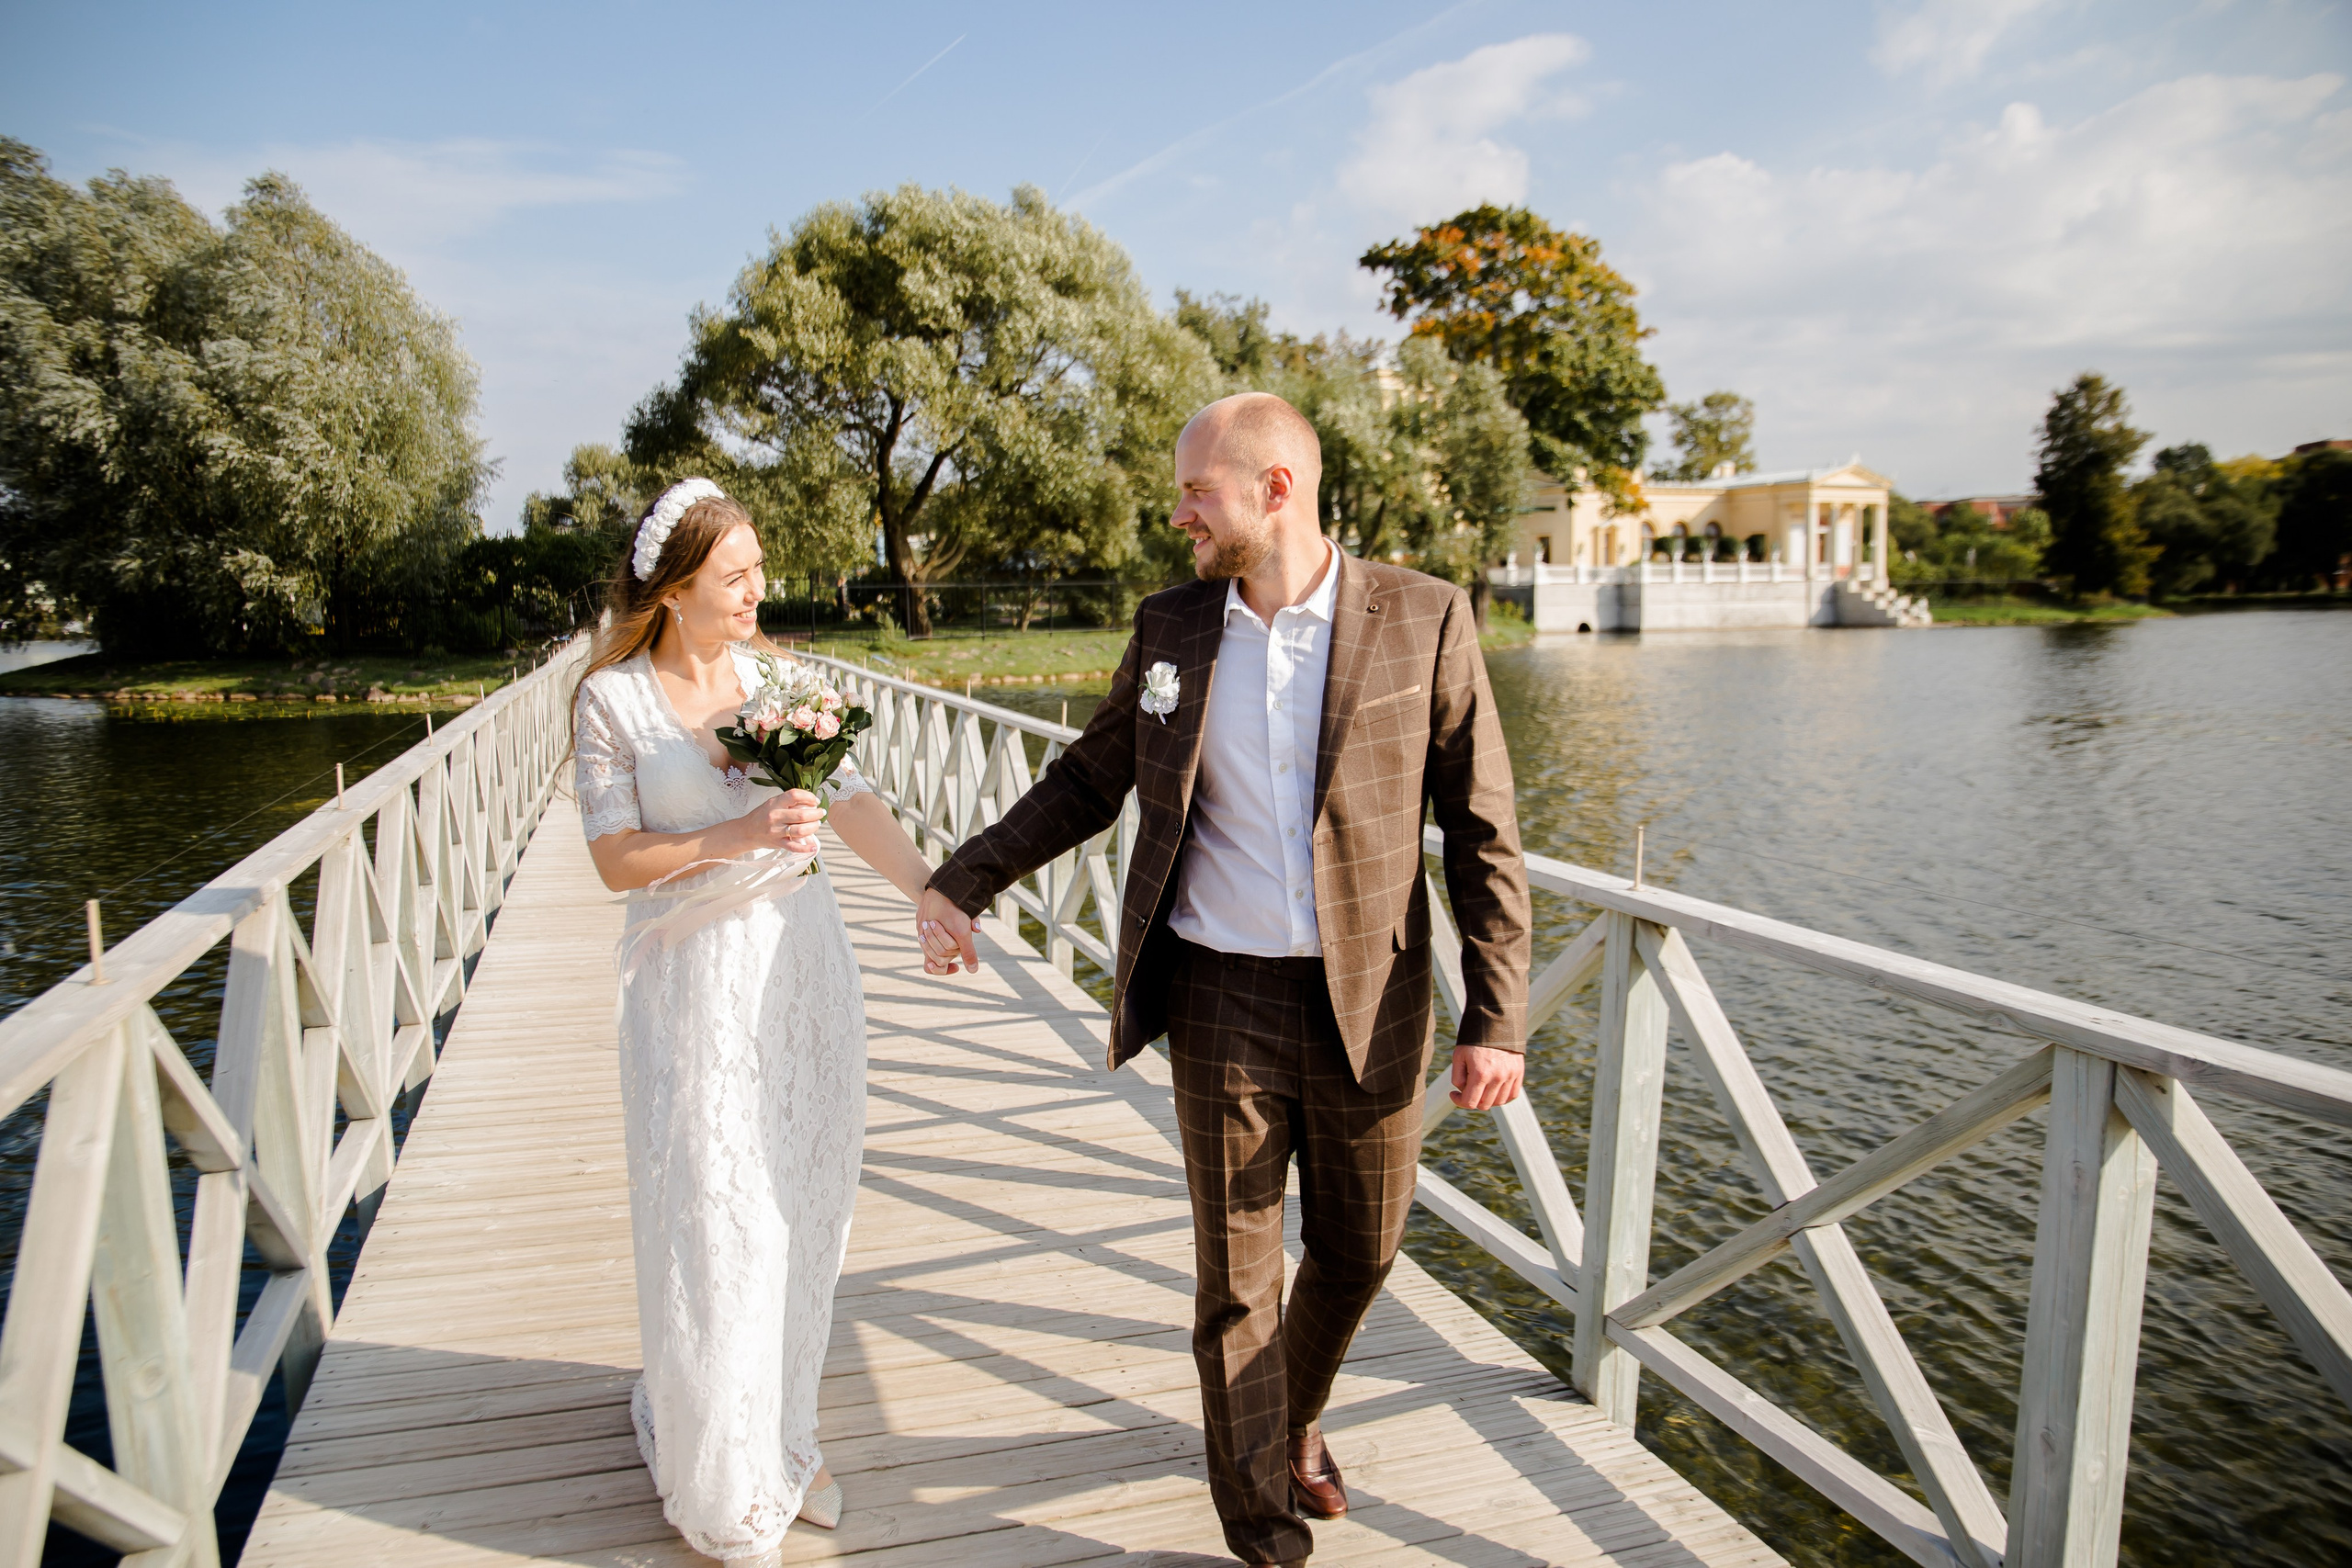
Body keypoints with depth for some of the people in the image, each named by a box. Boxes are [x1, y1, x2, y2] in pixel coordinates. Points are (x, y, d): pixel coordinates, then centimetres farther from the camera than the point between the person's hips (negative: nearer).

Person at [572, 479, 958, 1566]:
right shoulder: (611, 699, -7)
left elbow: (854, 803, -3)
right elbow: (615, 860, -9)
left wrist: (934, 891, -16)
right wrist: (734, 837, -22)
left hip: (800, 960, 4)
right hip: (695, 983, -3)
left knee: (801, 1213, 13)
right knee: (717, 1227, 6)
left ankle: (780, 1439, 36)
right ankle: (723, 1480, 30)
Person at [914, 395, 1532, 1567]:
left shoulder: (1421, 620, -7)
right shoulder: (1170, 629, 1)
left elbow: (1482, 833, -5)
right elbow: (1089, 780, 12)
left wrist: (1497, 1017, -9)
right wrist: (961, 882, 5)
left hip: (1369, 1004, 0)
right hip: (1222, 1001, 1)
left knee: (1358, 1251, 18)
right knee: (1237, 1273, 10)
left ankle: (1295, 1422, 49)